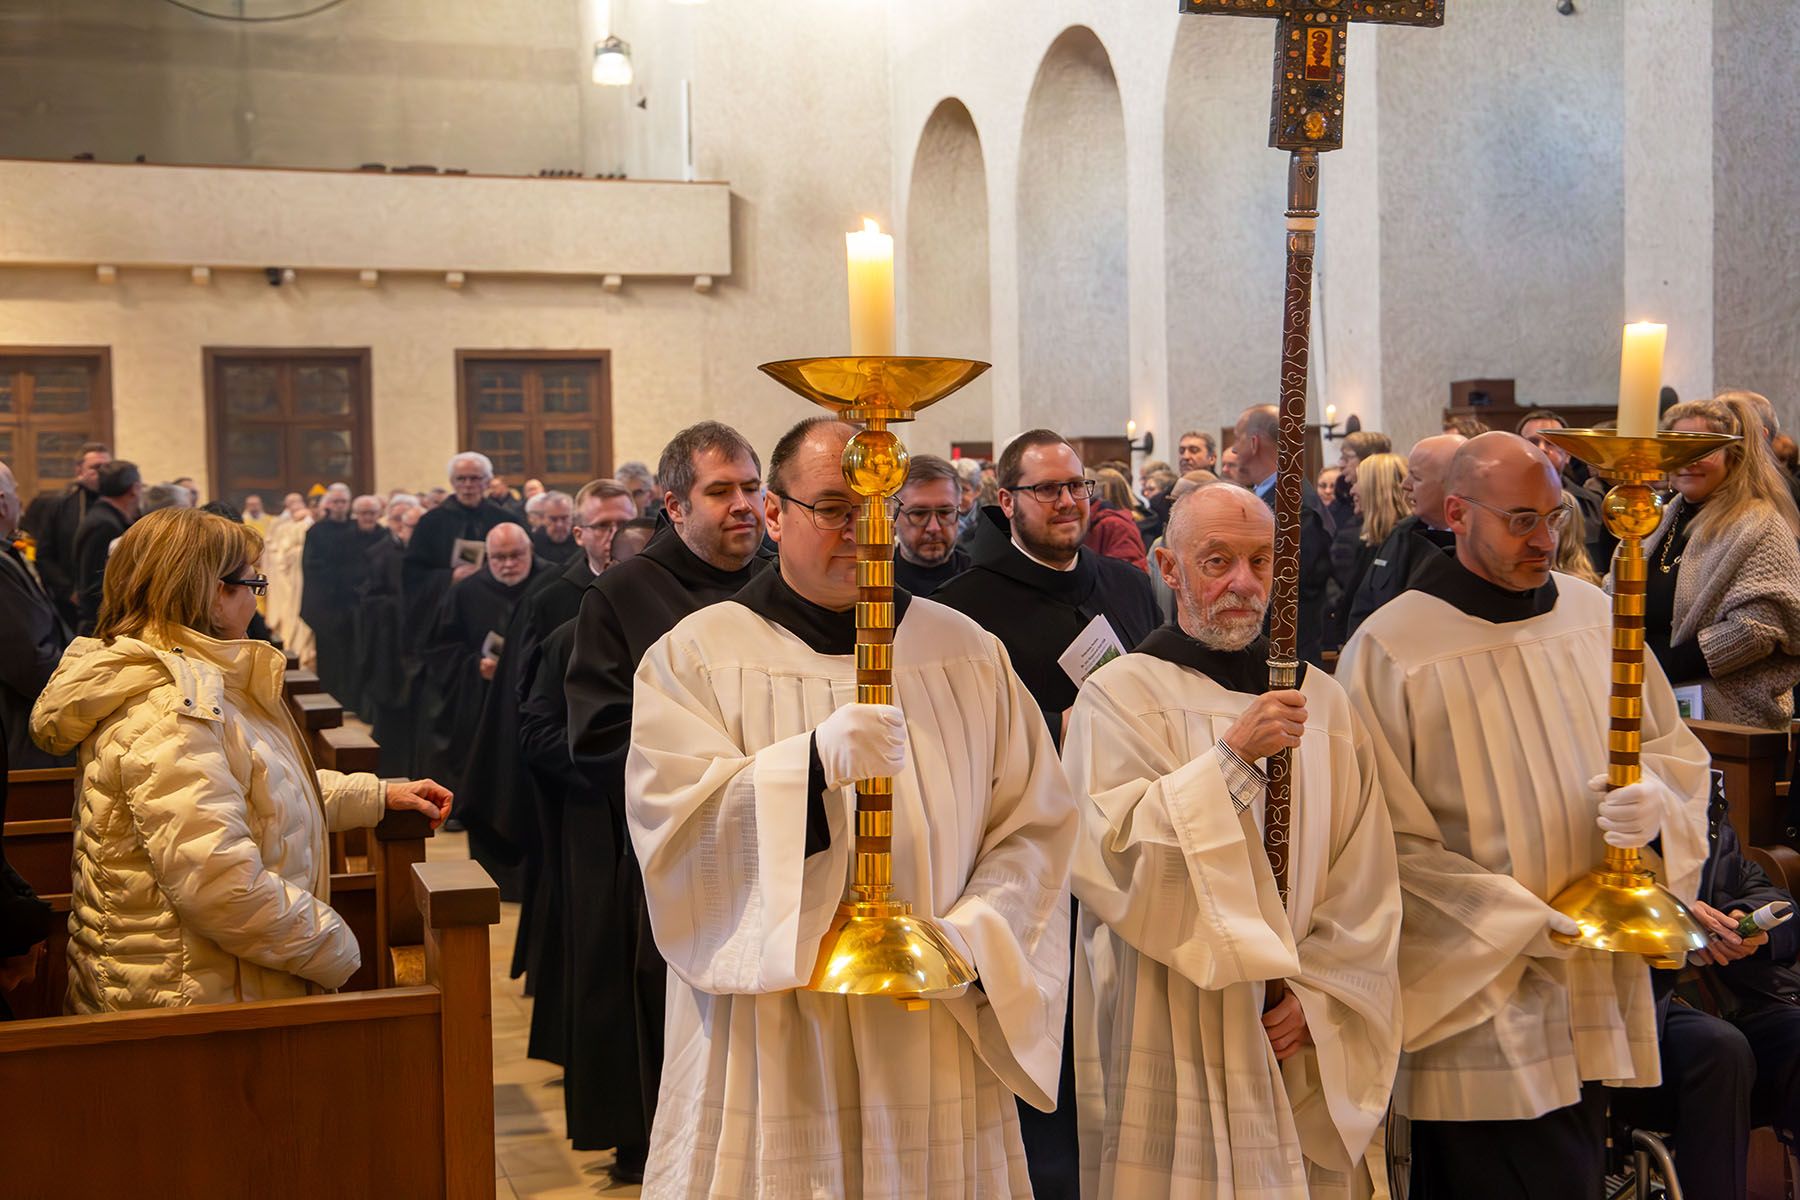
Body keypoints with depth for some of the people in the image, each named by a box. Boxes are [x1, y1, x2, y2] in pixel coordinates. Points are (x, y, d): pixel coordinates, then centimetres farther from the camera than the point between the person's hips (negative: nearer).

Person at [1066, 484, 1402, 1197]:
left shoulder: (1320, 701, 7)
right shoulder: (1119, 697, -6)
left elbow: (1365, 877, 5)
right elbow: (1109, 852, -19)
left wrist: (1320, 992, -5)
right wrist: (1232, 758, -24)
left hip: (1300, 1044, 4)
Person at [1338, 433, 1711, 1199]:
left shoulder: (1595, 617, 4)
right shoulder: (1389, 649, -11)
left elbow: (1673, 747, 12)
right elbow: (1385, 840, -12)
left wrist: (1654, 799, -12)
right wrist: (1520, 922, -16)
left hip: (1596, 996, 5)